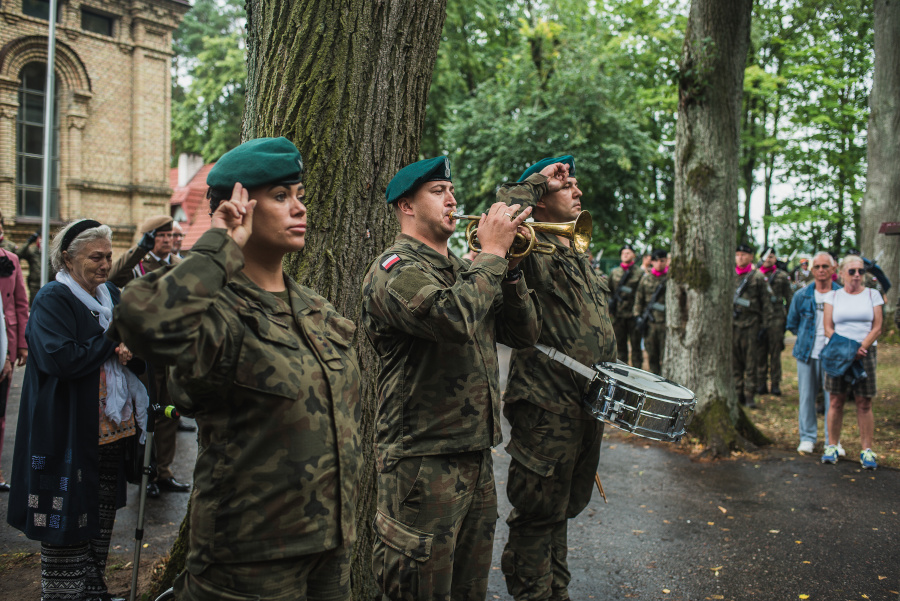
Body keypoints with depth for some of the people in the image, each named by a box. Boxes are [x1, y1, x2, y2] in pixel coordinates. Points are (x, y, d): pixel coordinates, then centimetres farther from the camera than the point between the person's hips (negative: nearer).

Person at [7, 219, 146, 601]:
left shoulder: (111, 295, 11)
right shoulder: (52, 300, -10)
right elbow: (60, 358, -24)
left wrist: (130, 352, -9)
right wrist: (112, 340, -13)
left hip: (111, 427, 7)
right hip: (69, 432, -7)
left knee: (101, 518, 16)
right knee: (68, 525, 3)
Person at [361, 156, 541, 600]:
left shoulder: (465, 271, 15)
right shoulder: (396, 269, -12)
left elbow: (524, 334, 11)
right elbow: (456, 318, -31)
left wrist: (509, 265, -1)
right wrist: (492, 252, -17)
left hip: (477, 454, 8)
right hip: (422, 459, -8)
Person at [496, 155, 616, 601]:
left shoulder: (580, 258, 17)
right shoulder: (534, 252, -11)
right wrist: (539, 179, -17)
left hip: (588, 407, 9)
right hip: (548, 409, -9)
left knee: (562, 508, 21)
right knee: (539, 513, 3)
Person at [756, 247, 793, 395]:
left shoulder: (782, 276, 7)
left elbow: (789, 297, 9)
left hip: (776, 318, -1)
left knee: (775, 352, 1)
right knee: (760, 352, 3)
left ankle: (776, 384, 8)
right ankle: (761, 383, 10)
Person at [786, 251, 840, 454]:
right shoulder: (801, 295, 4)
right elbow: (791, 323, 15)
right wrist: (807, 336, 6)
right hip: (807, 354, 2)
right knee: (806, 397, 7)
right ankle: (807, 437, 19)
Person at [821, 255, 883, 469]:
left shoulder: (873, 295, 8)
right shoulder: (833, 296, 9)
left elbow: (877, 327, 1)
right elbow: (828, 328, 3)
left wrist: (860, 348, -12)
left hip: (865, 353, 0)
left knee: (864, 403, 0)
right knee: (836, 401, 2)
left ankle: (867, 450, 5)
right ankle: (832, 446, 10)